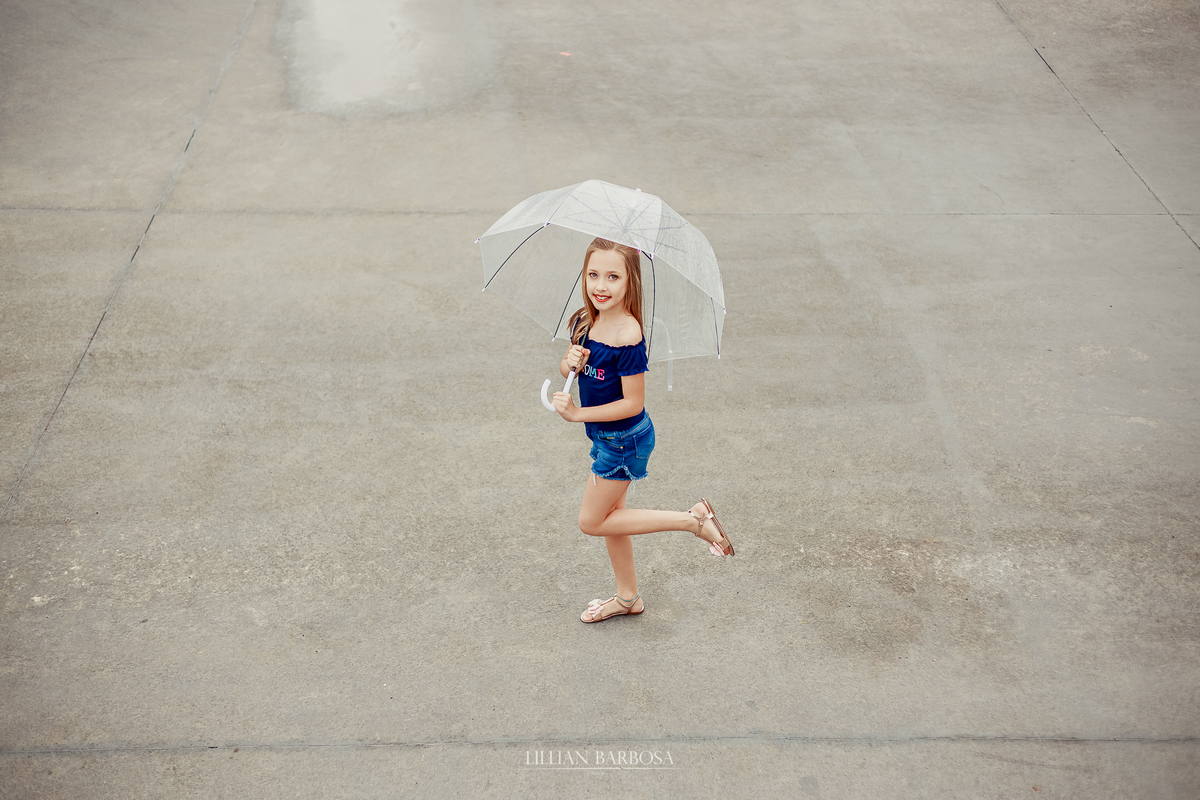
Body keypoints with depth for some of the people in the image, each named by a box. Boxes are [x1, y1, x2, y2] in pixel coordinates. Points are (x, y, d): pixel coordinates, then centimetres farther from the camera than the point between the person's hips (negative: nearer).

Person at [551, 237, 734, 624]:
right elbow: (565, 366, 7)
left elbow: (633, 403, -24)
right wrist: (571, 362, -16)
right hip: (605, 436, 8)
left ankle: (694, 520, 7)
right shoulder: (584, 320, -4)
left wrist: (578, 413, -21)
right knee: (609, 515, 19)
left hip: (625, 440, -8)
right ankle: (627, 596, 39)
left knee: (592, 521, 4)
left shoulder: (627, 338, -28)